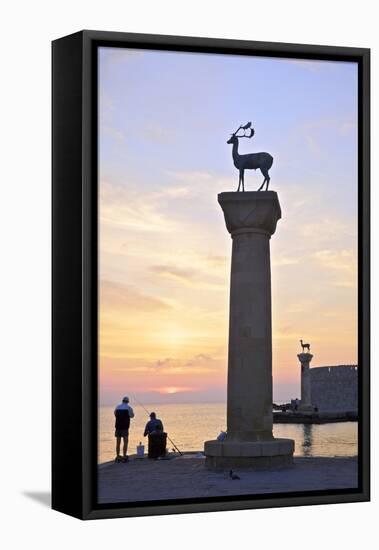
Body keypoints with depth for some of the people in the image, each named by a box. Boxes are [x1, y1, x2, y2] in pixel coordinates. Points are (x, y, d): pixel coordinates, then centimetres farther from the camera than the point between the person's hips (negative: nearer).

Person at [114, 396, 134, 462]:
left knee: (118, 442, 9)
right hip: (125, 427, -4)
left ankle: (118, 457, 12)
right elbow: (132, 415, 11)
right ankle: (124, 456, -7)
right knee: (125, 442, -1)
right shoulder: (128, 407, -3)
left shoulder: (117, 407, 7)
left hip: (118, 426, 4)